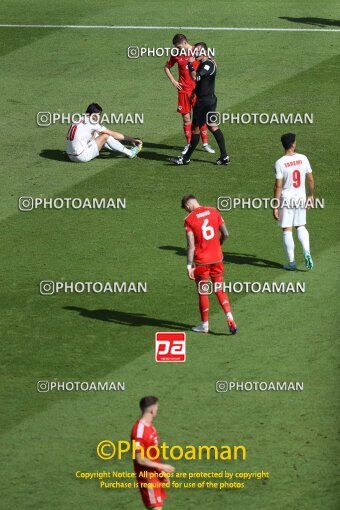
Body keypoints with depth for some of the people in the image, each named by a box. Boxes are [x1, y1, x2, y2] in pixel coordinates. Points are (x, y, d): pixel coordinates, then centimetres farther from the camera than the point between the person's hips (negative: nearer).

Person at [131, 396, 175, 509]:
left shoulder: (150, 426, 9)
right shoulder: (139, 430, -22)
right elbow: (140, 459, -22)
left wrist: (162, 472, 17)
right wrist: (162, 467, -18)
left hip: (155, 474, 9)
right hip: (147, 476, -9)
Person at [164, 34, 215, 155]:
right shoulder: (176, 55, 2)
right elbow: (167, 67, 17)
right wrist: (173, 81, 4)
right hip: (183, 90, 2)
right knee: (186, 118, 4)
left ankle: (205, 144, 9)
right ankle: (188, 144, 13)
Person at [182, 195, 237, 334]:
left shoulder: (189, 220, -13)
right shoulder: (214, 212, -1)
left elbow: (191, 245, -16)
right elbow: (225, 234, 2)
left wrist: (189, 265, -12)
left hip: (201, 261, -4)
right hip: (217, 259, 4)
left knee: (203, 293, 10)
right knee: (220, 290, 14)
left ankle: (204, 325, 22)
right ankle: (230, 319, -2)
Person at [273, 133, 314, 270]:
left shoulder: (280, 163, -15)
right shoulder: (303, 159, -5)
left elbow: (278, 186, -15)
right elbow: (310, 179, 2)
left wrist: (275, 207, -10)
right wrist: (311, 196, 18)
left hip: (286, 200, -3)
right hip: (301, 199, 3)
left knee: (287, 230, 6)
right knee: (301, 226, 20)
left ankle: (292, 262, 8)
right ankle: (306, 252, -1)